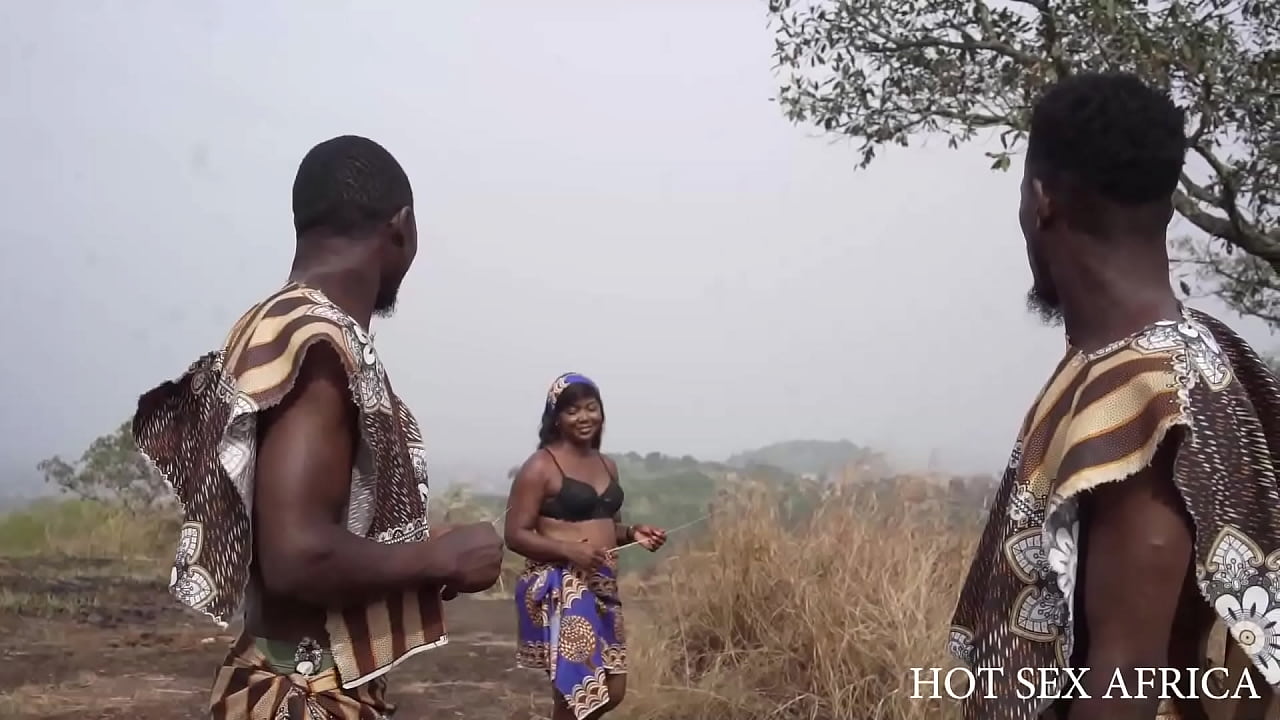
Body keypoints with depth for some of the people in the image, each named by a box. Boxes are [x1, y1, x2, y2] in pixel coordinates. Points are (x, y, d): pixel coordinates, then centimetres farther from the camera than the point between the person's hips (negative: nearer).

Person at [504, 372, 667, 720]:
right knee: (576, 690, -4)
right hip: (560, 589, -8)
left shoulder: (607, 465, 13)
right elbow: (515, 535, -13)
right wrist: (569, 550, -25)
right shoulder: (540, 467, -10)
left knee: (612, 690, 12)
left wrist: (633, 533, 2)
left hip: (602, 587, 8)